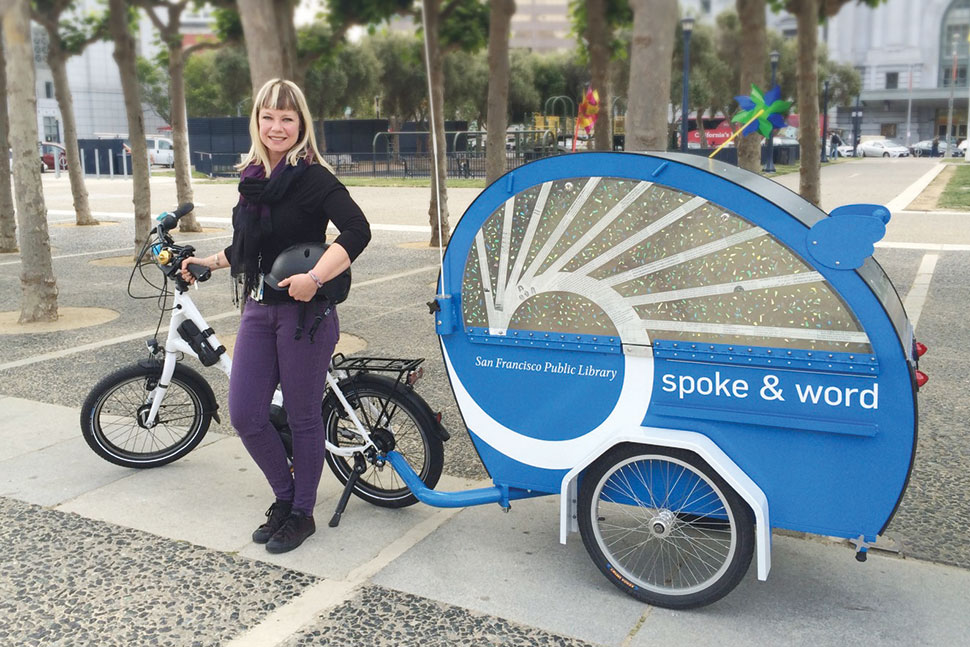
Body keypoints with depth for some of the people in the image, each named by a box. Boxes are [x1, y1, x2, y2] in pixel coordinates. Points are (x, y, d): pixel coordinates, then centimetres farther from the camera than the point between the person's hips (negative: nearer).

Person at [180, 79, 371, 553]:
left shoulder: (312, 177, -12)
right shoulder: (251, 178, 11)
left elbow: (357, 231, -24)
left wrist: (314, 278, -28)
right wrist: (209, 262, 22)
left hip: (304, 312, -7)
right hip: (258, 309, 7)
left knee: (302, 418, 6)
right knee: (245, 416, 6)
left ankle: (301, 513, 24)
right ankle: (285, 495, 29)